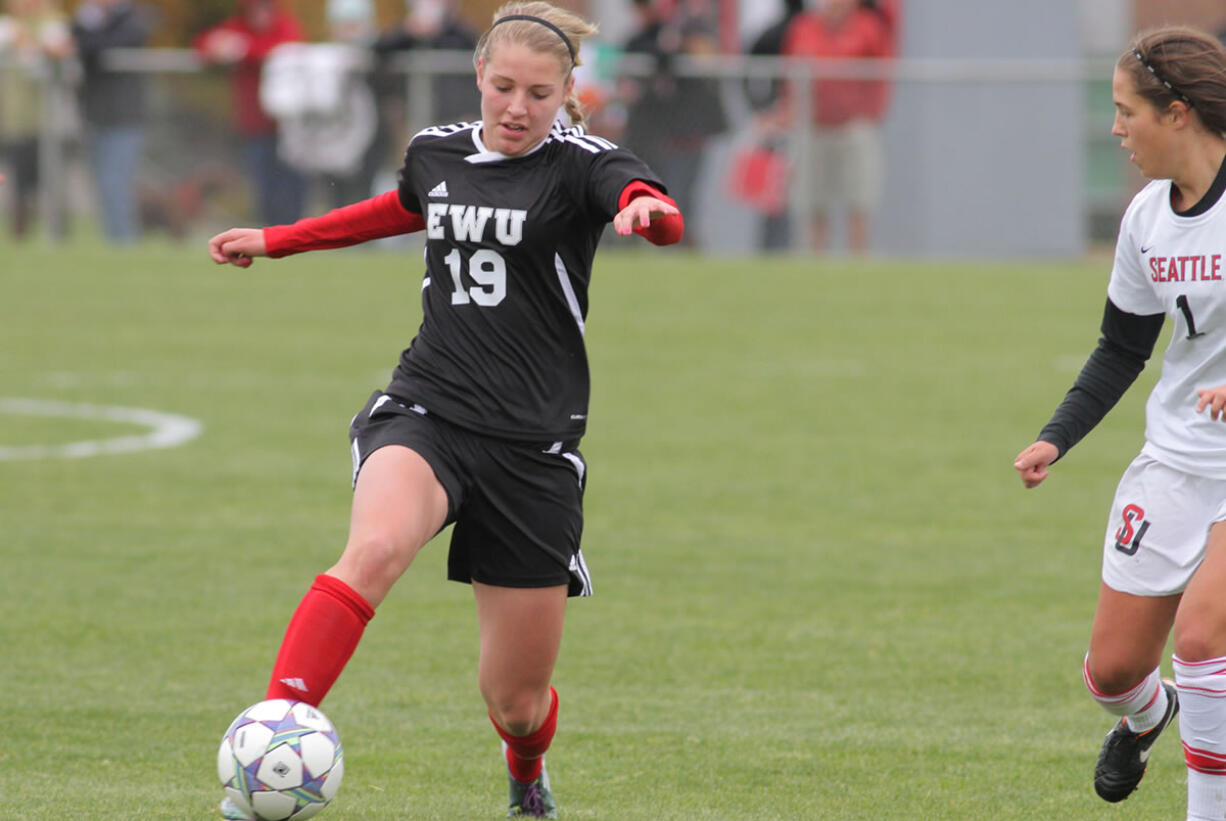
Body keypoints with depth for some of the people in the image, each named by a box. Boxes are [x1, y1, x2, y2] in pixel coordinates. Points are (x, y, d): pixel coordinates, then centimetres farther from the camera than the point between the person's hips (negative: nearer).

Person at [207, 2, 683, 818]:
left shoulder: (580, 163, -6)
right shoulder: (437, 151, 7)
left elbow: (656, 210, -29)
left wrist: (647, 212, -54)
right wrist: (276, 240, 39)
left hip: (534, 445, -2)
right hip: (426, 413, 2)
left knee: (517, 702, 6)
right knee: (376, 546, -35)